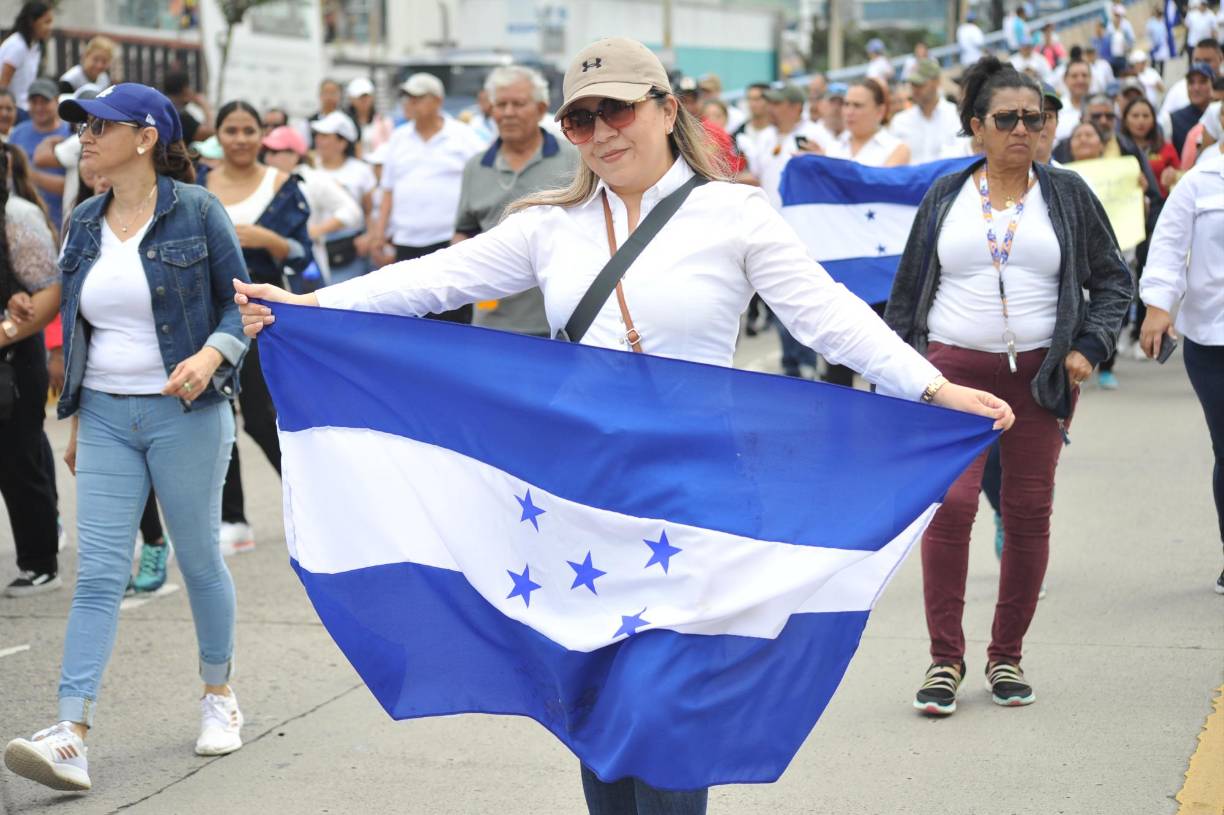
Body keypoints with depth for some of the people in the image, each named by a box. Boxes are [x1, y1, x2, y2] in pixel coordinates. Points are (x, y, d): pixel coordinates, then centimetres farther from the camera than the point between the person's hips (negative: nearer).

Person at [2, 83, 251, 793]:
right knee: (99, 574, -5)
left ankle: (220, 696, 29)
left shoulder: (196, 211, -6)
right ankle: (72, 737, -13)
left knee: (200, 560, 8)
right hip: (105, 419, 4)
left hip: (184, 415, -4)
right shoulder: (86, 223, 9)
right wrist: (76, 418, 18)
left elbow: (241, 302, -3)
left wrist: (210, 355, -22)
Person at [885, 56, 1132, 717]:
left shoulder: (1067, 194, 7)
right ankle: (944, 658, -2)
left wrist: (1089, 348, -2)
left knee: (1029, 512, 3)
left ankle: (1007, 656, 18)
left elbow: (1113, 279, 12)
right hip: (953, 367, -1)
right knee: (949, 503, -13)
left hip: (1038, 374, 1)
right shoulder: (944, 198, 7)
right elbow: (907, 292, 13)